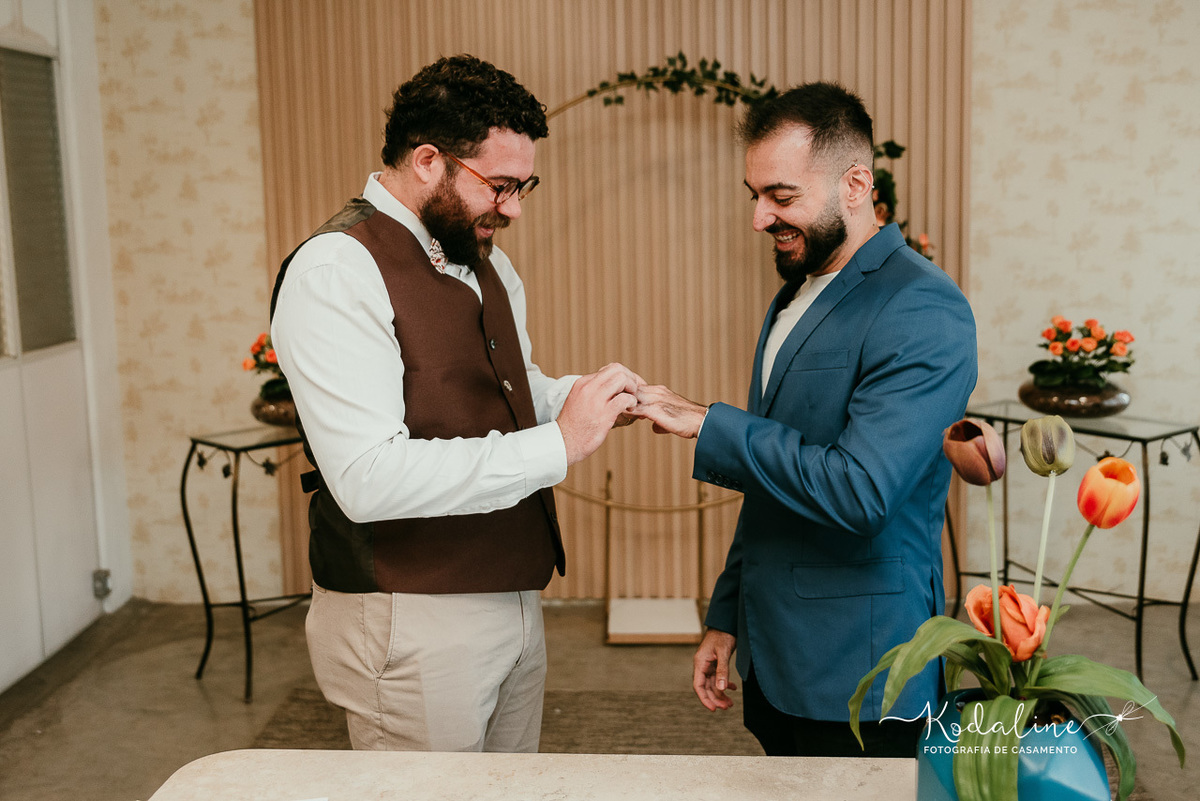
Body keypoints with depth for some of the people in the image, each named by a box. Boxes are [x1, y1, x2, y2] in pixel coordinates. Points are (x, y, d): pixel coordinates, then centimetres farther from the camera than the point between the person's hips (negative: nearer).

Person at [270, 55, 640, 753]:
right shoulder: (334, 270, -18)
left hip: (514, 601, 9)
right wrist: (557, 446, -26)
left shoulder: (486, 261, 12)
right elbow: (369, 478, -28)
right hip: (413, 623, -8)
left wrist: (590, 397, 2)